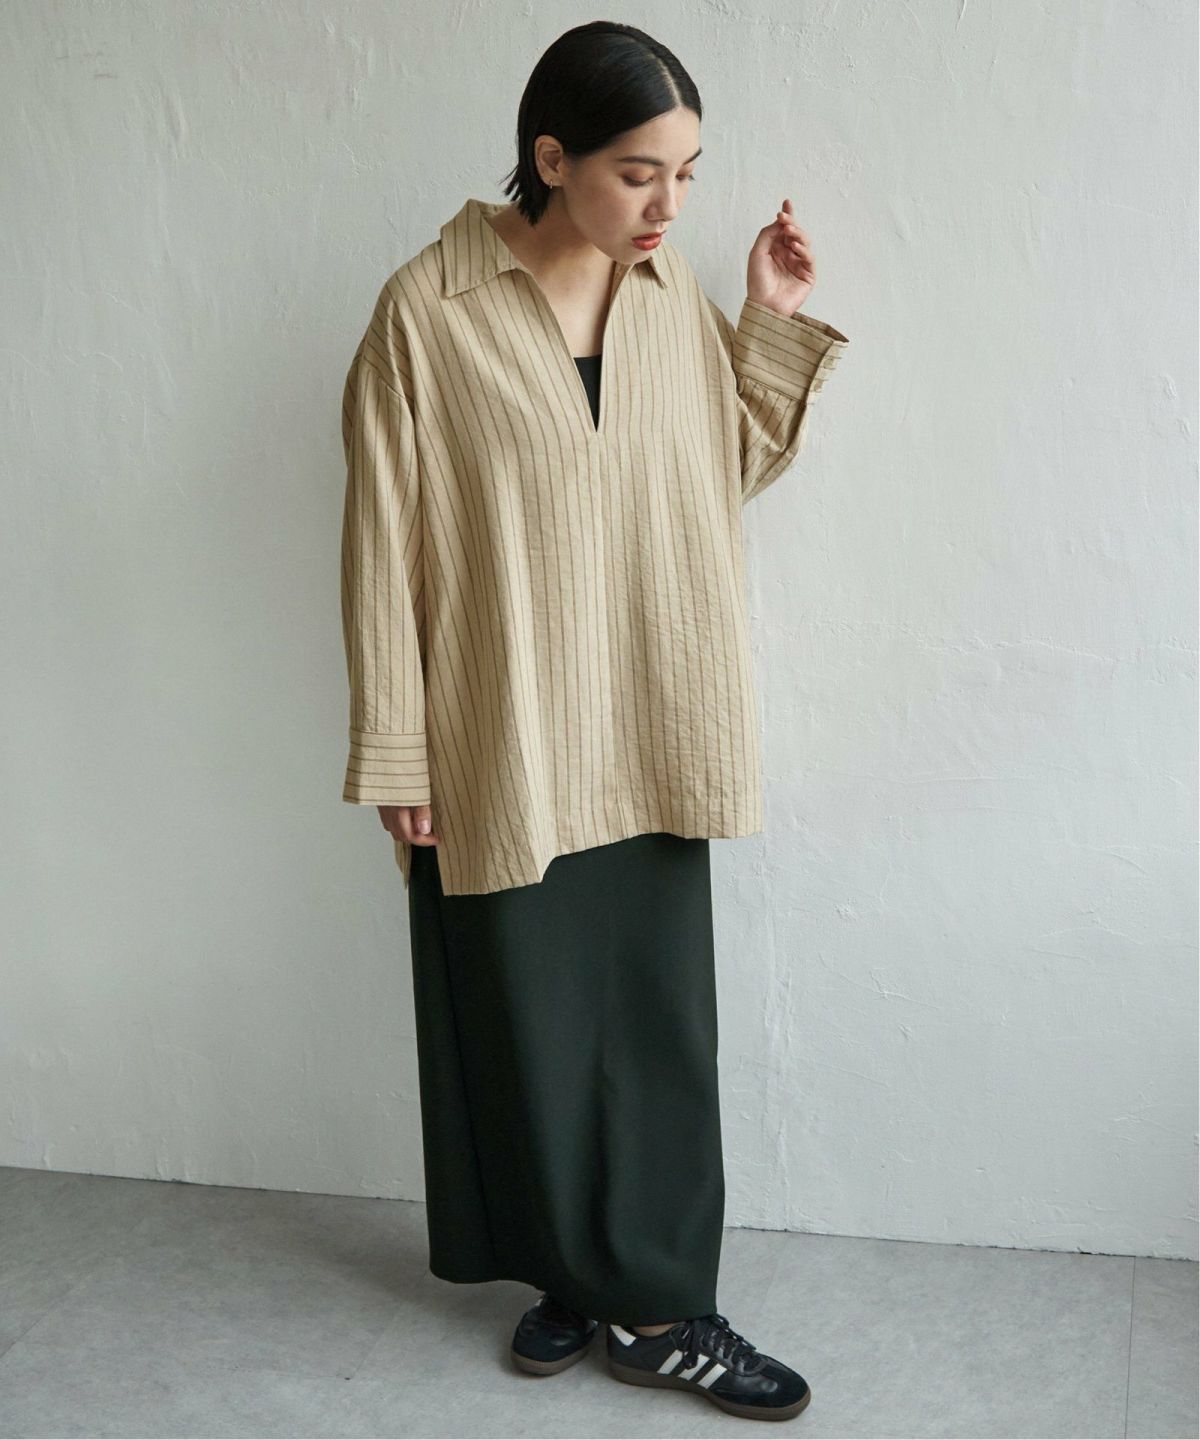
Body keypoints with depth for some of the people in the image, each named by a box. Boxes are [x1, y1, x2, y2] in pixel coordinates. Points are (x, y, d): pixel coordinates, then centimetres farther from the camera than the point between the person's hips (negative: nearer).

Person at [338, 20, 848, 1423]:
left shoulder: (676, 295, 3)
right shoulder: (429, 308, -11)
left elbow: (730, 472, 14)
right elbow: (385, 542, -8)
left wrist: (776, 327, 1)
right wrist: (395, 754, -7)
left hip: (649, 741, 4)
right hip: (501, 745, -3)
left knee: (659, 1023, 9)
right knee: (529, 1021, 9)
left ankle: (619, 1284, 26)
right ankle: (616, 1287, 29)